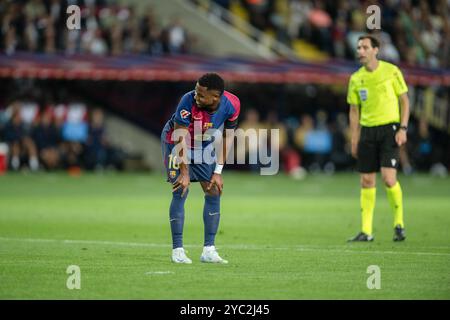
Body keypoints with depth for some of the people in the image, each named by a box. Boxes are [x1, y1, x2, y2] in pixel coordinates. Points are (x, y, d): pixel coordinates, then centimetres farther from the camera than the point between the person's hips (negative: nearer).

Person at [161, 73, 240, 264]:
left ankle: (209, 250, 3)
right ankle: (177, 250, -5)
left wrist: (218, 171, -10)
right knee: (180, 192, -13)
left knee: (214, 193, -3)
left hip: (205, 146, 4)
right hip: (176, 143, -4)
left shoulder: (232, 104, -24)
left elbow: (227, 137, -9)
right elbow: (180, 139, -28)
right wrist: (185, 173, -25)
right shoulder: (188, 101, -36)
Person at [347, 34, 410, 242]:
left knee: (388, 178, -15)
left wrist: (403, 129, -9)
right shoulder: (356, 79, 7)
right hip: (368, 130, 4)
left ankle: (399, 223, 3)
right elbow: (354, 110, 13)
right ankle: (366, 231, 7)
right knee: (367, 181, 3)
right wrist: (354, 140, 7)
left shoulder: (391, 71, -3)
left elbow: (404, 101, 1)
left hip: (389, 128, -4)